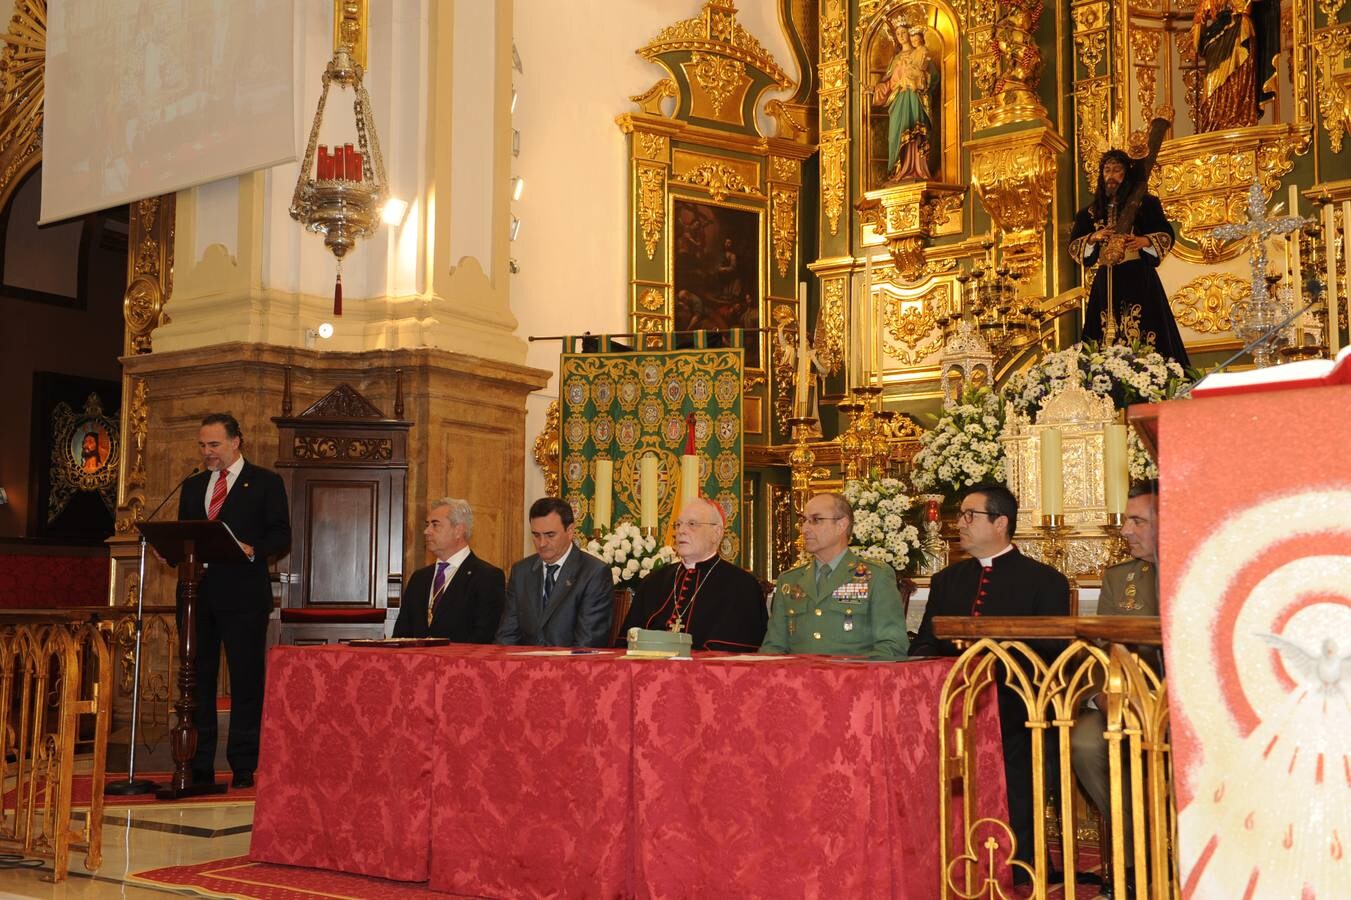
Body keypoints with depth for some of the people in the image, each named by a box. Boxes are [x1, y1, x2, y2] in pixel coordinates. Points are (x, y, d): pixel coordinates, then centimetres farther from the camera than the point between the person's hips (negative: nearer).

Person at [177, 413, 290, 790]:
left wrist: (253, 550, -19)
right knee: (197, 678, 6)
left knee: (246, 680, -2)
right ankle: (199, 767, 13)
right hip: (197, 593, 5)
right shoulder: (192, 486, 19)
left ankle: (243, 768, 4)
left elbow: (281, 536, -2)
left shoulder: (265, 482, 4)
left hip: (243, 595, -5)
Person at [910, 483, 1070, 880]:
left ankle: (1018, 865, -14)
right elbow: (923, 647, 18)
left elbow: (1049, 652, -1)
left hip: (1011, 703, -3)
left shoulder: (1044, 581, 8)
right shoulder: (946, 581, 24)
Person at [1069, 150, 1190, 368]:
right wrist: (1093, 238, -9)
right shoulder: (1092, 211, 13)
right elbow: (1073, 246, 10)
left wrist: (1145, 241, -19)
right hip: (1106, 280, 3)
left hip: (1139, 279, -3)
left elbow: (1167, 236, 0)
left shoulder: (1145, 203, 4)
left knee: (1145, 340, -9)